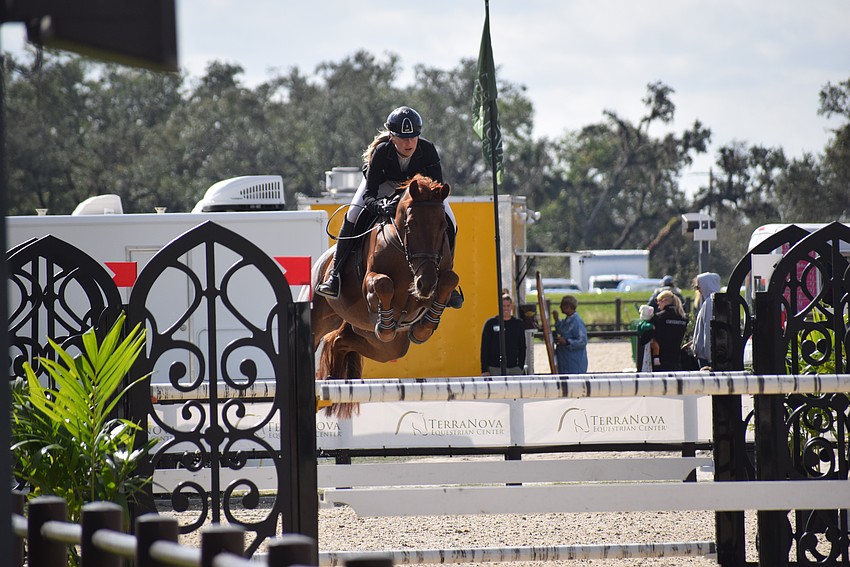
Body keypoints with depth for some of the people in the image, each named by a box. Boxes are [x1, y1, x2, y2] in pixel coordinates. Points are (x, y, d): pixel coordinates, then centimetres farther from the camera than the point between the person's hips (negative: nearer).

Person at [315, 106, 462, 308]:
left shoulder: (428, 150, -34)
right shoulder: (381, 151, -36)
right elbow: (368, 194, -35)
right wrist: (379, 207, -57)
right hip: (383, 183, -1)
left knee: (448, 224, -15)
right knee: (354, 216, -25)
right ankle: (334, 273, -14)